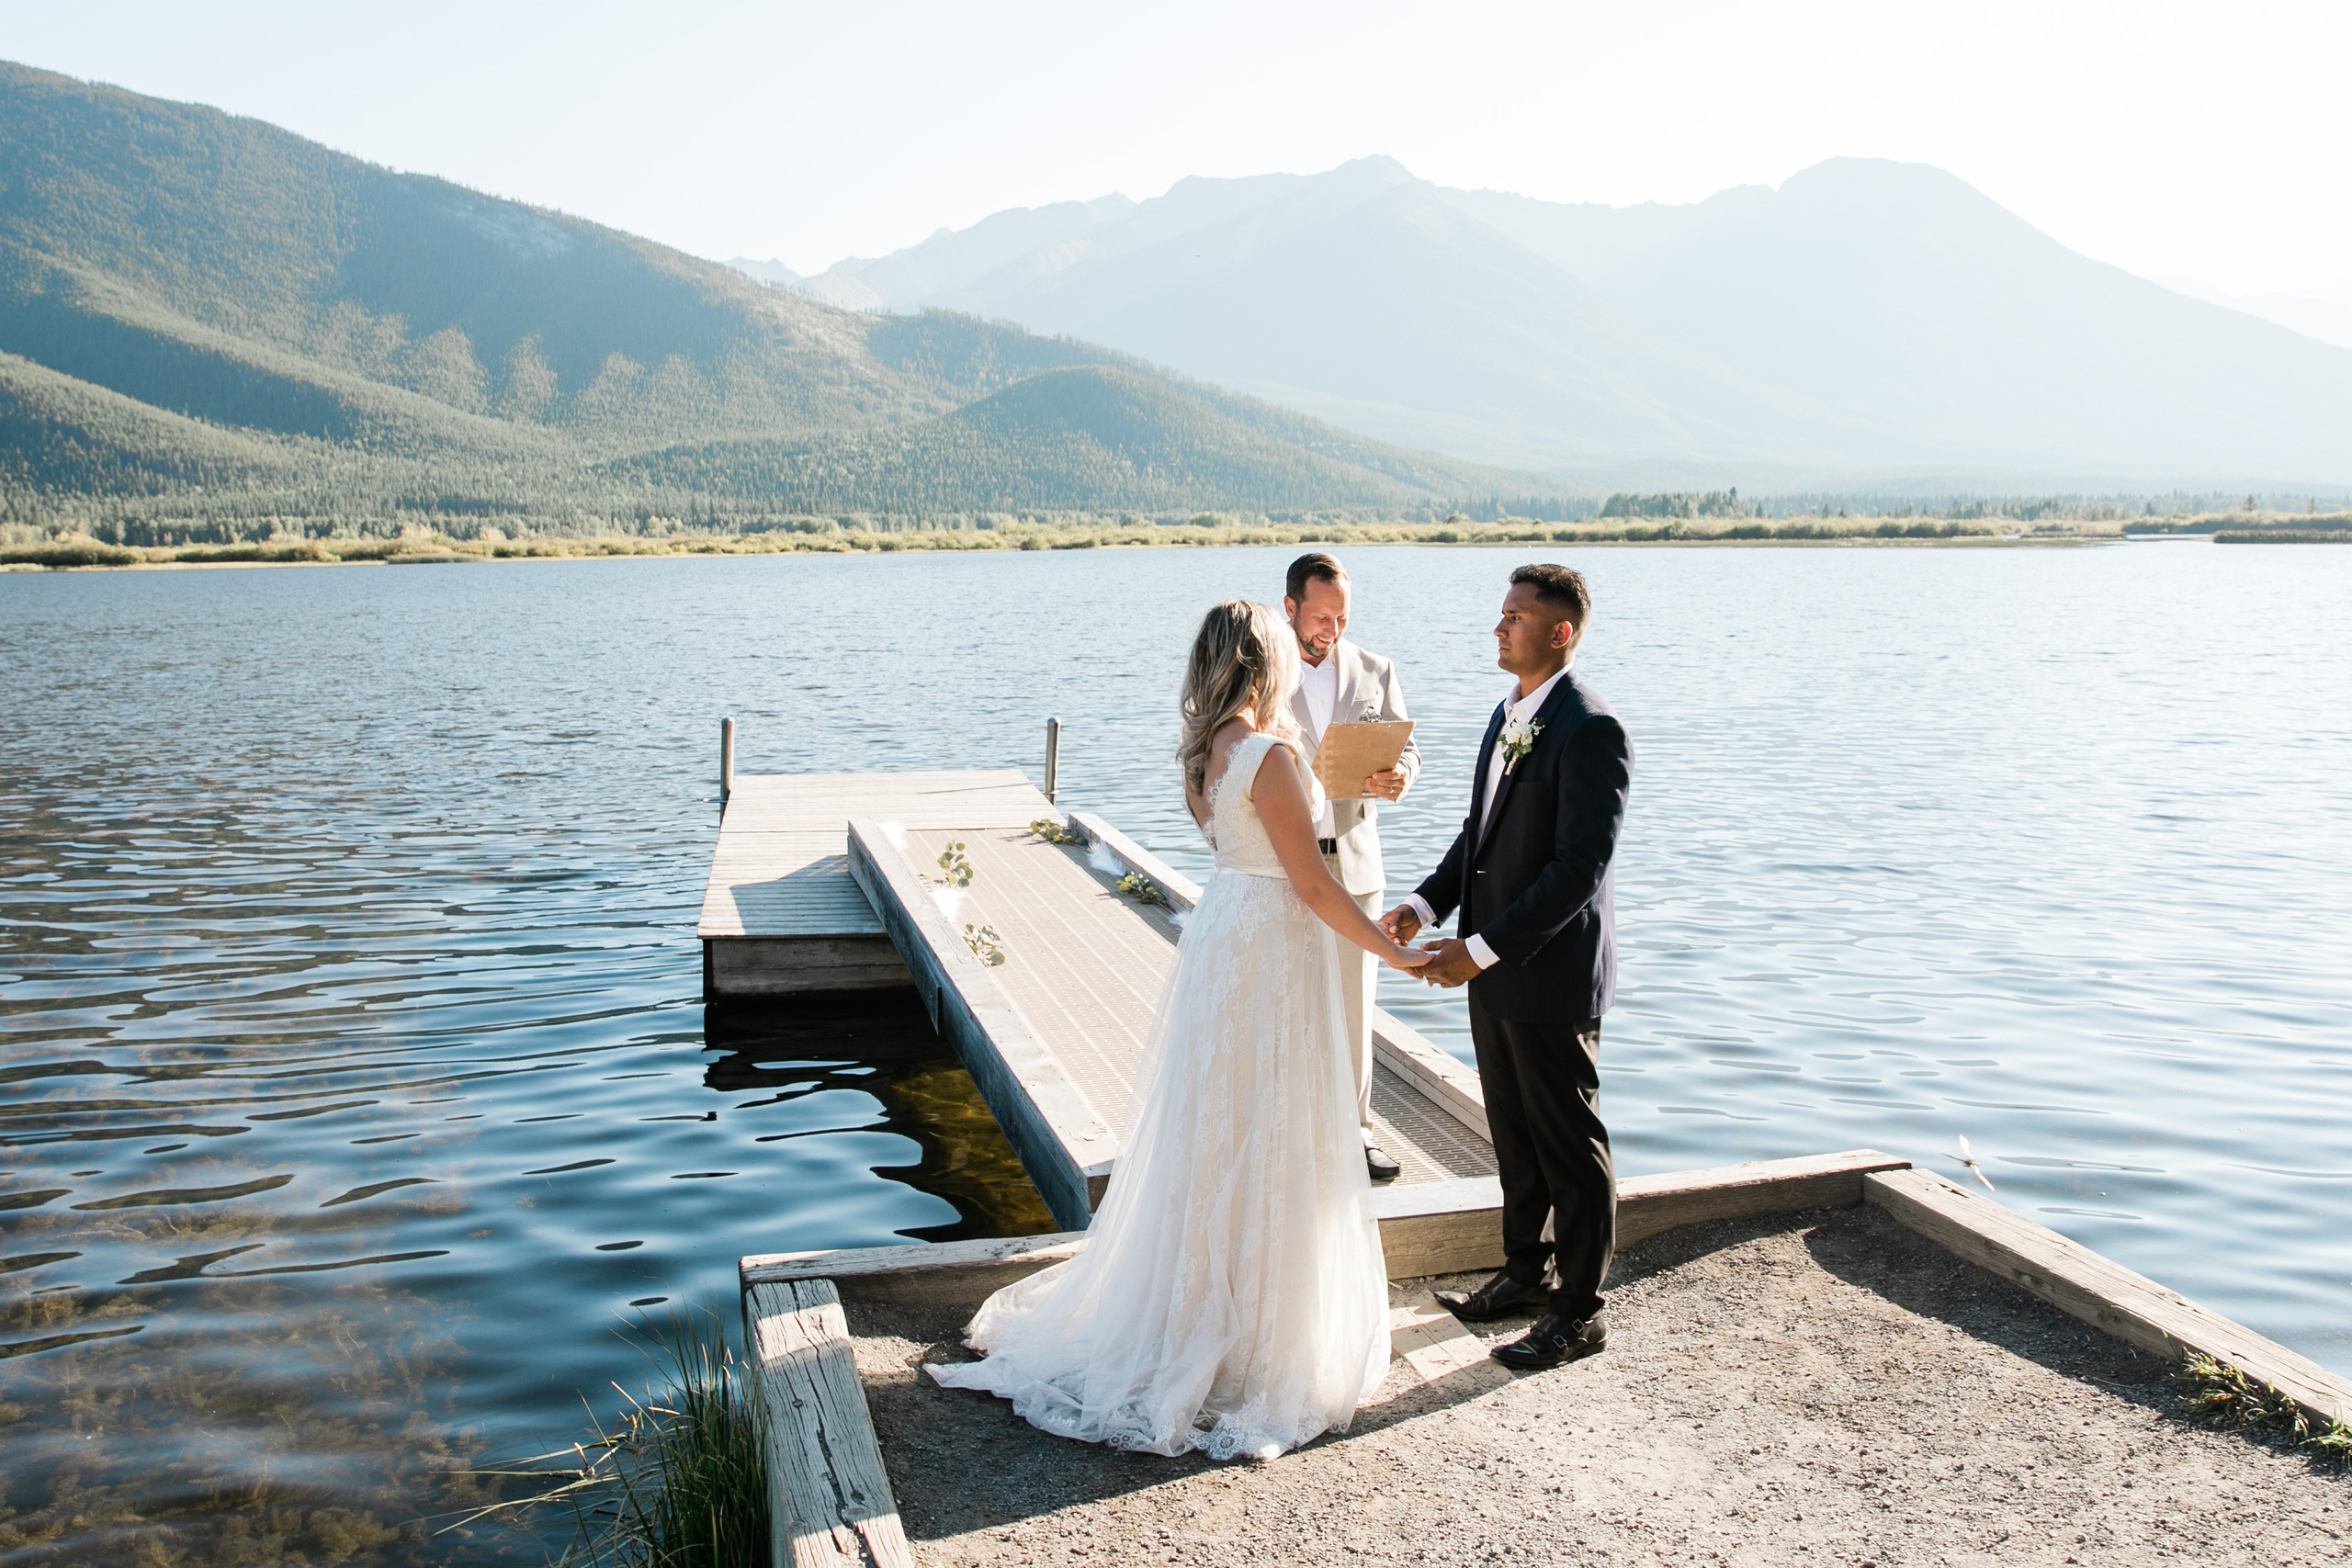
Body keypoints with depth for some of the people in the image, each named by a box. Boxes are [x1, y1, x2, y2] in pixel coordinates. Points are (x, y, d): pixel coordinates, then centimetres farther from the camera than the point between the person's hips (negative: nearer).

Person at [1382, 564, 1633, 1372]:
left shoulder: (1592, 732, -20)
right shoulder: (1510, 714, 9)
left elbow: (1579, 868, -24)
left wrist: (1483, 947, -24)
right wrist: (1424, 906, -1)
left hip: (1552, 978, -9)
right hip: (1496, 971, 9)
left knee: (1570, 1146, 6)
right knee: (1514, 1135, 20)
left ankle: (1579, 1310, 19)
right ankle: (1525, 1272, 36)